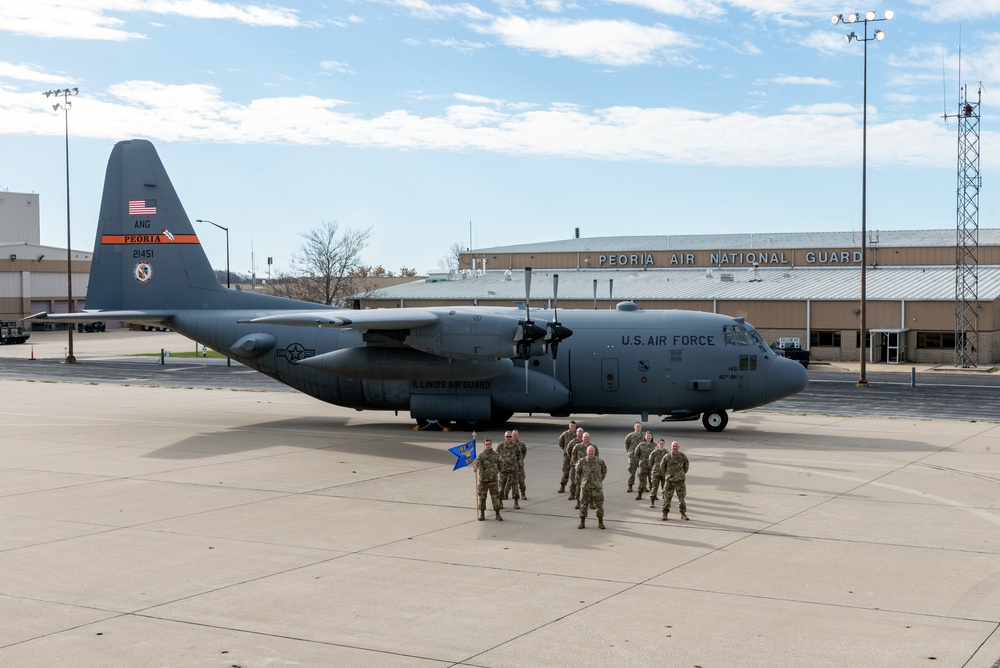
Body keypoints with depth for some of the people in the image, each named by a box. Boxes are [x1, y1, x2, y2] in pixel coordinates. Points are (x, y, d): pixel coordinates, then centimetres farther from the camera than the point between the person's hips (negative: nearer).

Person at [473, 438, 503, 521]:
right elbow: (477, 461, -25)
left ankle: (497, 514, 4)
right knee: (482, 497, 6)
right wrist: (475, 467, -45)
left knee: (496, 497, -3)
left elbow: (500, 466, 13)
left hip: (493, 480, 0)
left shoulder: (496, 455, 3)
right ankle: (482, 514, 18)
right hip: (483, 480, 0)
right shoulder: (481, 455, -3)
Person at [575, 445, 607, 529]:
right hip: (585, 487, 0)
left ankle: (600, 523, 14)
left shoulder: (600, 461, -3)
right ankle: (582, 523, 14)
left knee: (599, 504, 3)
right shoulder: (582, 461, -3)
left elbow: (604, 470, 14)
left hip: (597, 487, 0)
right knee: (583, 504, 4)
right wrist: (581, 481, 10)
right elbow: (578, 472, 12)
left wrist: (600, 480, 10)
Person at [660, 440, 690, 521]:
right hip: (669, 480, -1)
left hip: (680, 480, 1)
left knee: (682, 497, 4)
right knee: (667, 497, 0)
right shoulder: (667, 457, -7)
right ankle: (665, 514, 8)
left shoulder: (683, 456, -5)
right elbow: (662, 466, 10)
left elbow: (686, 466, 13)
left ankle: (683, 514, 13)